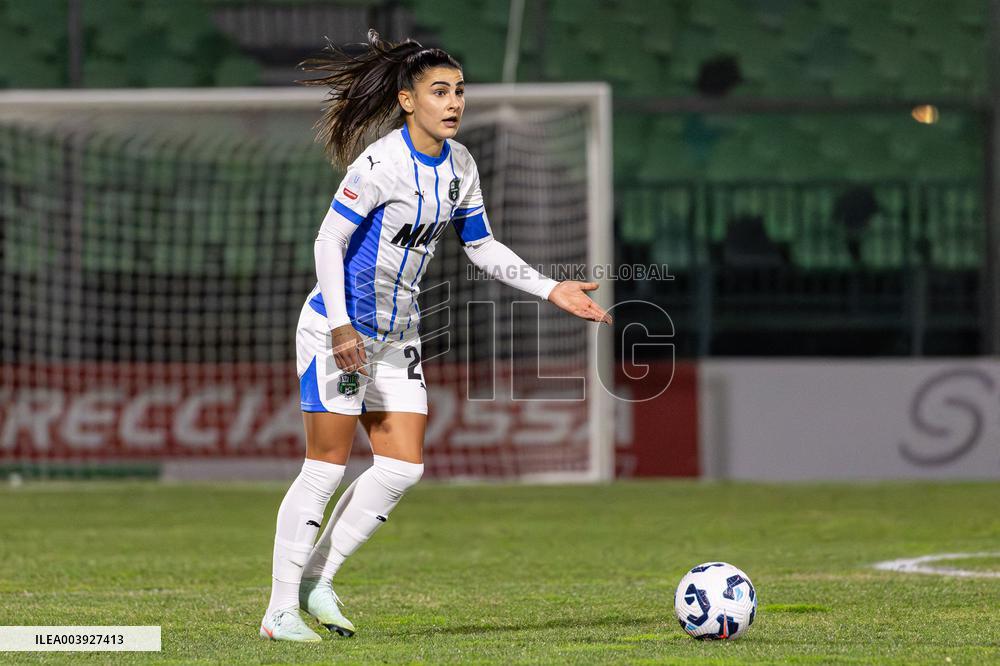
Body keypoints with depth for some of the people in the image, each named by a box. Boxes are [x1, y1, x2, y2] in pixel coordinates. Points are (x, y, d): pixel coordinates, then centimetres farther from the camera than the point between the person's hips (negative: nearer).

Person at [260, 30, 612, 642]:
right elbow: (328, 241, -18)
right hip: (339, 329, -8)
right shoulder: (380, 164, -19)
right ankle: (280, 611, 0)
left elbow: (482, 246, 14)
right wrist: (341, 326, -24)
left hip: (397, 337, 8)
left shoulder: (459, 165, 4)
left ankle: (317, 580, 14)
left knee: (404, 468, 1)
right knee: (327, 468, -7)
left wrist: (551, 290, 7)